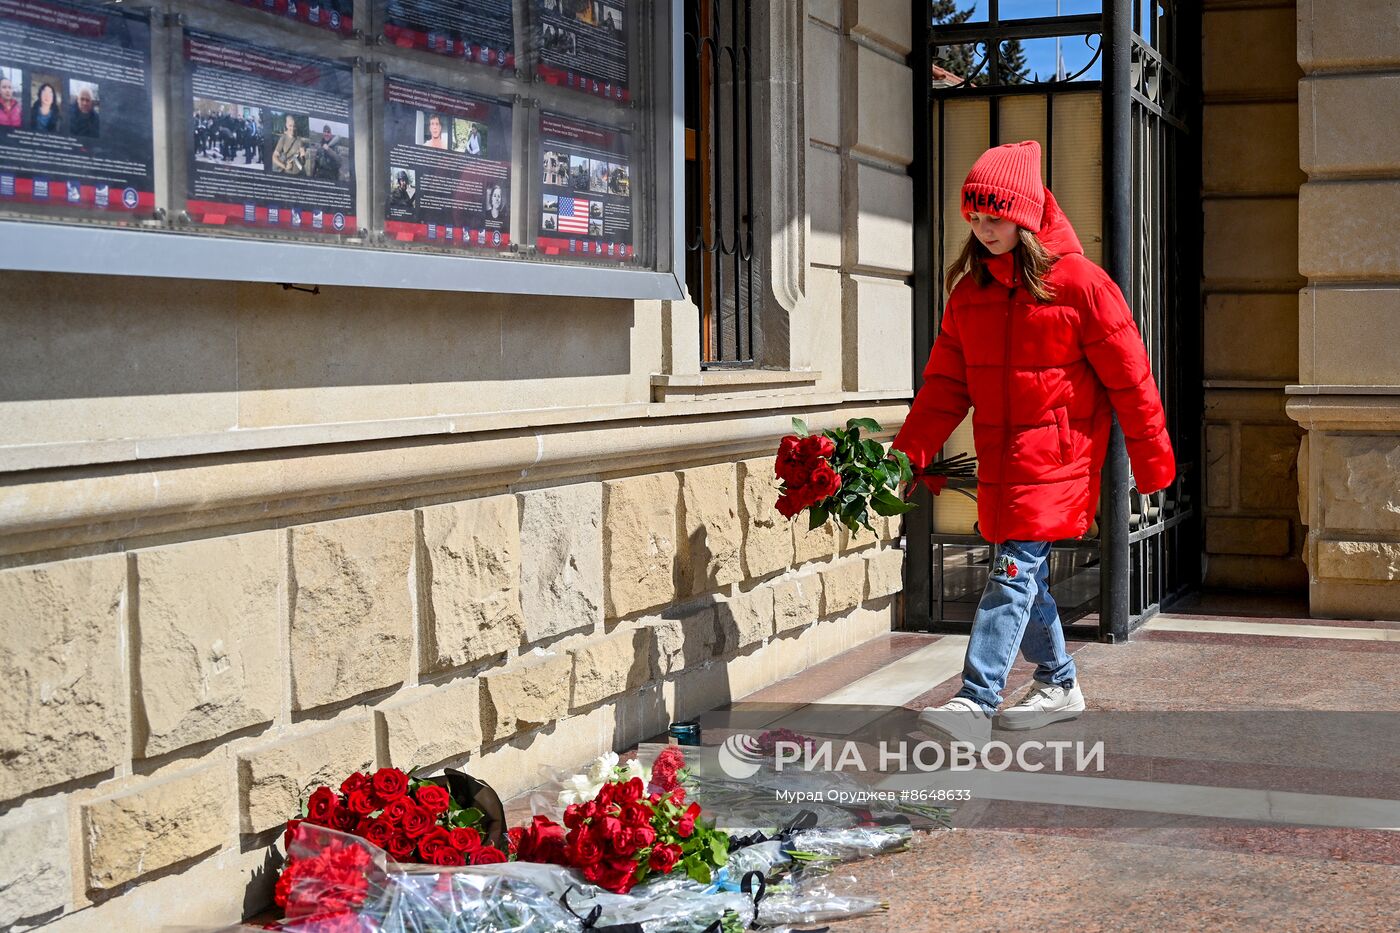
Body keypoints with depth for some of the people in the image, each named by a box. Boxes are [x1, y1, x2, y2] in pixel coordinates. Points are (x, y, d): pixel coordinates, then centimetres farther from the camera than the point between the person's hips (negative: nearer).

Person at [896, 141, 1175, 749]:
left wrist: (1153, 462, -2)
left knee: (1014, 571, -13)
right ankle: (1059, 685, 30)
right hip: (998, 460, 6)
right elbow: (946, 384, 8)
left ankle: (976, 703, -17)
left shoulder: (1079, 283, -9)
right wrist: (907, 454, -3)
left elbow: (1129, 377, -5)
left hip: (1056, 456, -6)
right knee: (1023, 573, 12)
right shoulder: (969, 291, 8)